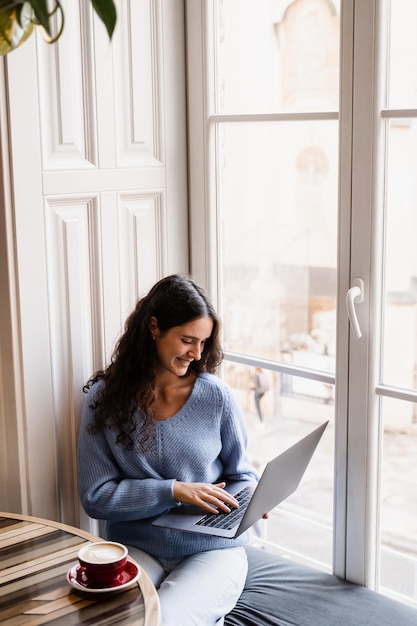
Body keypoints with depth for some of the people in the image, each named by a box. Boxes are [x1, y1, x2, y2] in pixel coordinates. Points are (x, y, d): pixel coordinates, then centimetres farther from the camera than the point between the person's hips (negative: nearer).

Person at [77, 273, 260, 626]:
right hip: (136, 547, 1)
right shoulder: (105, 397, -4)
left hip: (211, 549, -1)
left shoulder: (216, 396, -4)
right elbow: (95, 497, -6)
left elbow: (241, 474, 9)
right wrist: (174, 491, -17)